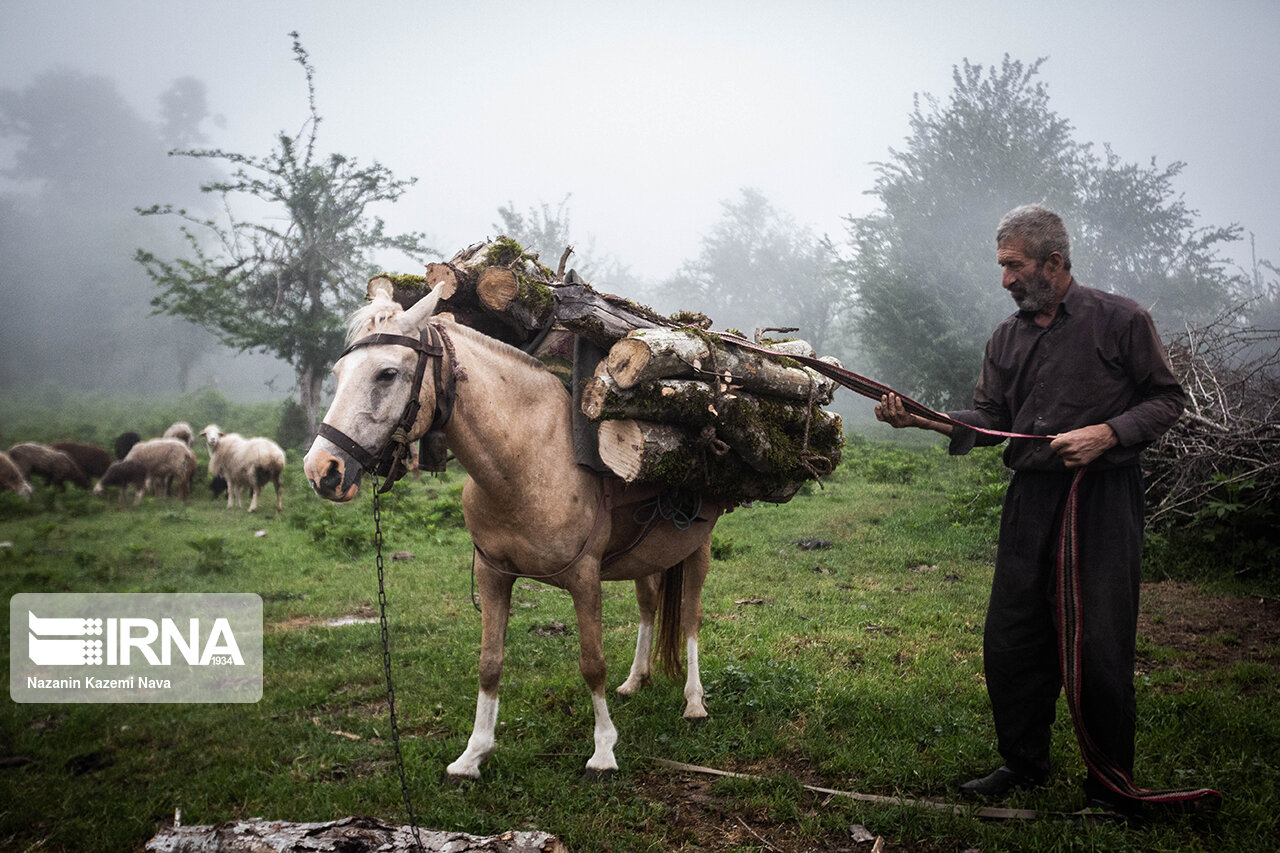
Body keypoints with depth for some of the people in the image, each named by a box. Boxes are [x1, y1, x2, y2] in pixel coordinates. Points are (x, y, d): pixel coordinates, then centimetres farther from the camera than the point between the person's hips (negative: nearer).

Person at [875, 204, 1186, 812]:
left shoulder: (1119, 320, -1)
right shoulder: (1007, 338, 13)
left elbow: (1167, 397, 1)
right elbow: (988, 418, 10)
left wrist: (1107, 432, -15)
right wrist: (922, 419, -5)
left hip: (1103, 498, -5)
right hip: (1030, 499, 5)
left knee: (1099, 648, -3)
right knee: (1009, 641, 7)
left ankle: (1111, 787, 15)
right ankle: (1023, 763, 26)